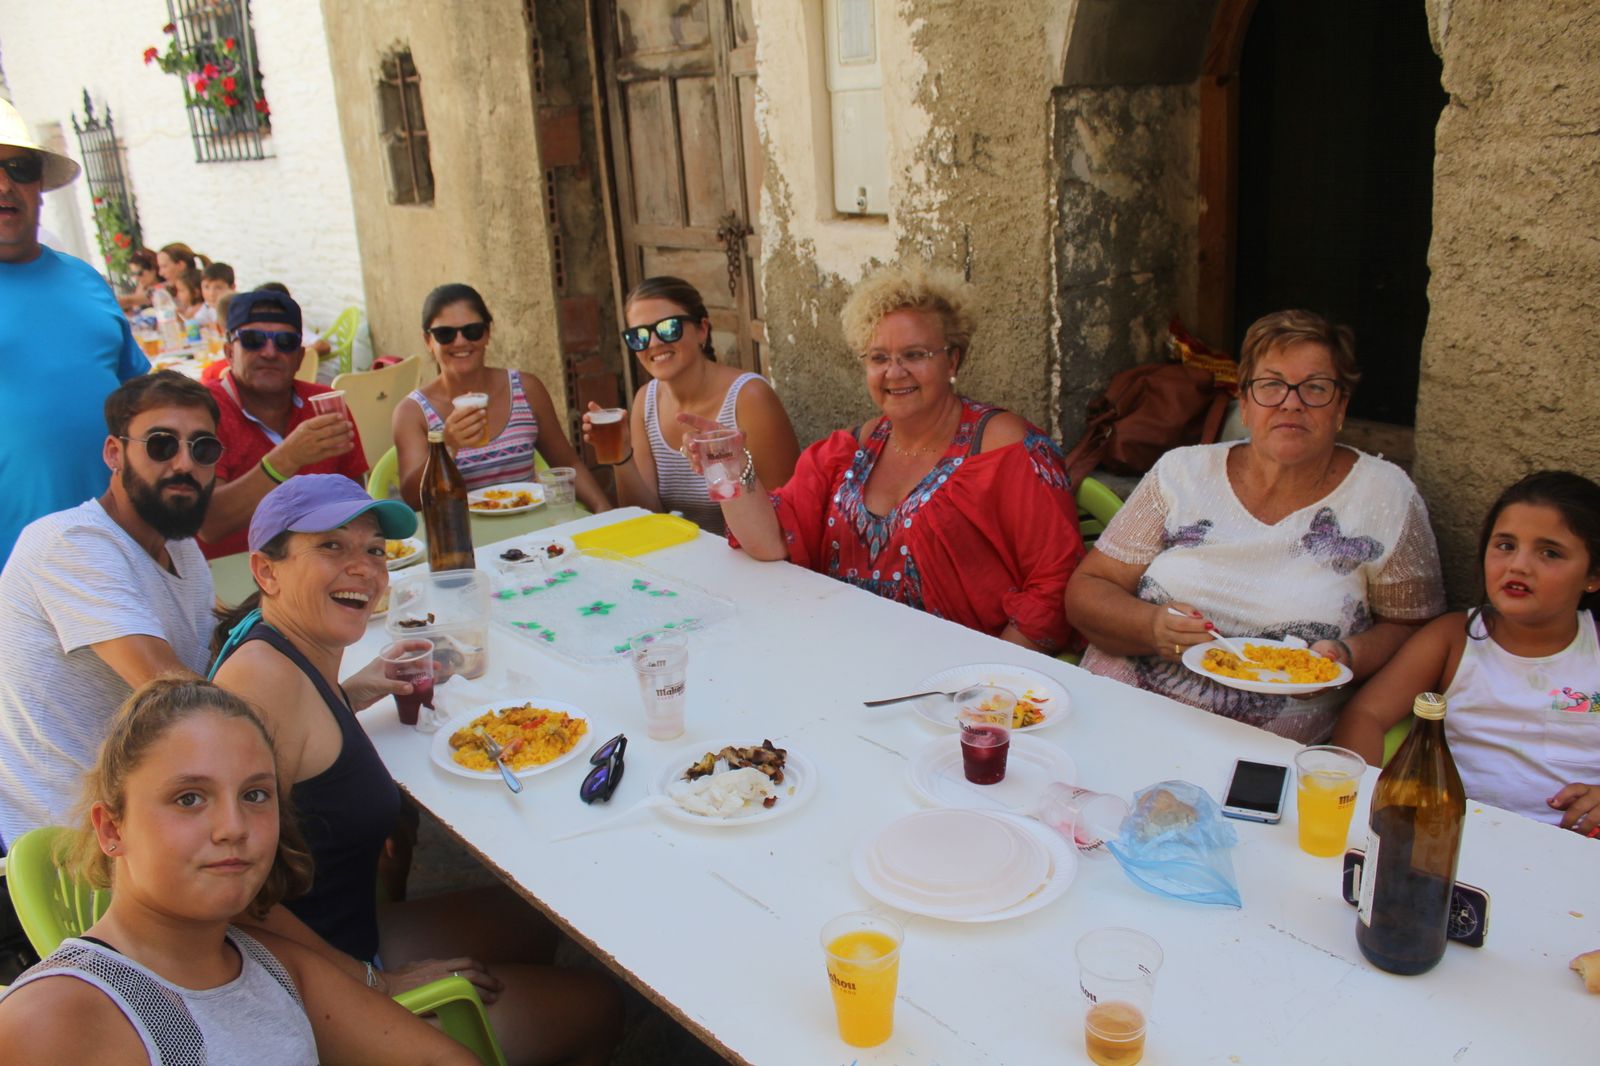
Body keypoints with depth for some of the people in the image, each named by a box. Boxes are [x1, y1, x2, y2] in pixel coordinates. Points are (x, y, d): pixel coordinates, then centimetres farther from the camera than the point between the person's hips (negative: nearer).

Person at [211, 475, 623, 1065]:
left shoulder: (299, 656, 3)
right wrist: (375, 983, -21)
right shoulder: (264, 674, -26)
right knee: (593, 1007, 6)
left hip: (349, 937, 9)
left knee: (533, 918, 26)